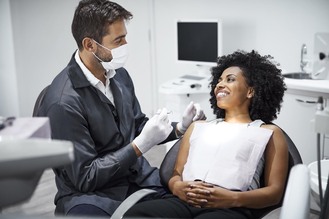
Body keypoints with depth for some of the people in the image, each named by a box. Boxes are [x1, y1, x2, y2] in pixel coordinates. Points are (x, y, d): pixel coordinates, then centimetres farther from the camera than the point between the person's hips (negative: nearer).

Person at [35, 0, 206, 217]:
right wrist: (141, 145, -22)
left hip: (137, 175, 7)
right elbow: (84, 177, -18)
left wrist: (180, 127, -1)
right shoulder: (64, 102, -22)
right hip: (89, 192, -6)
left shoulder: (119, 74, 0)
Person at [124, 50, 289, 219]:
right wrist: (177, 187, -4)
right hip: (183, 200, 3)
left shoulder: (270, 133, 19)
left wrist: (234, 199, -11)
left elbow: (275, 191, 9)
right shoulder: (198, 127, 30)